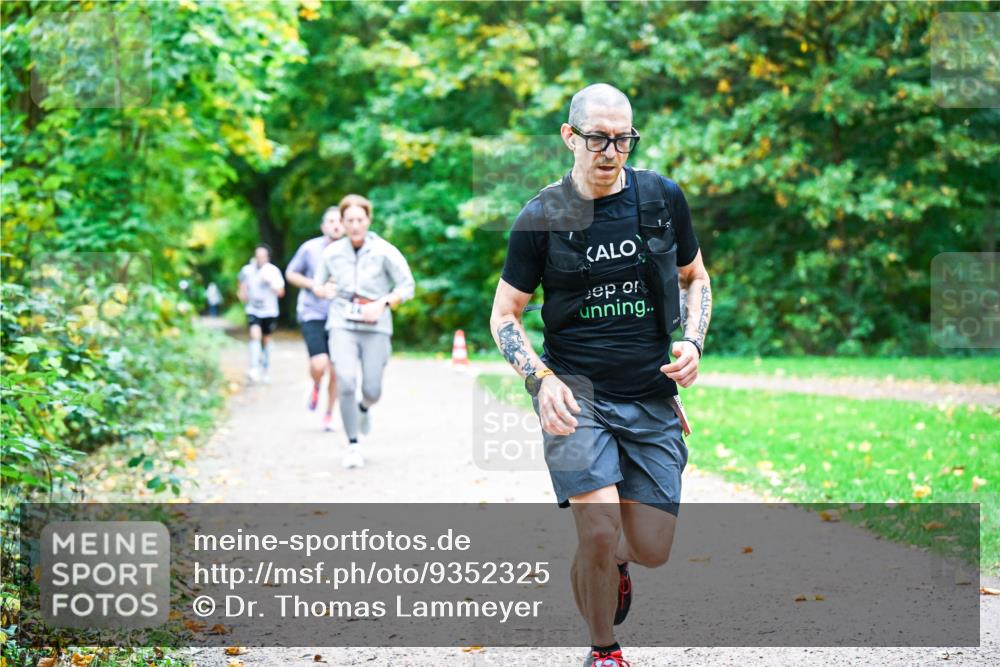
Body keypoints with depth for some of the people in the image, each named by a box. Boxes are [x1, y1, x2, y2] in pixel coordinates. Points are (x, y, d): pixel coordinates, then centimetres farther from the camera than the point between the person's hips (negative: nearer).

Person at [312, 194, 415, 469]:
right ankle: (352, 445, -5)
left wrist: (382, 304, -17)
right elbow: (317, 284, 17)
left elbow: (407, 286, -2)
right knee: (346, 383, -18)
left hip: (375, 328, -1)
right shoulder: (332, 253, 3)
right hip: (342, 325, 1)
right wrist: (324, 290, -7)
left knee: (372, 391, -2)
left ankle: (364, 407, 38)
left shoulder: (384, 251, -5)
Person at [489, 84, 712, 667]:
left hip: (653, 398, 3)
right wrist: (541, 379, -14)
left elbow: (696, 278, 17)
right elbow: (505, 315, 2)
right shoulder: (542, 218, -5)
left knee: (652, 550, -1)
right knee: (600, 533, -19)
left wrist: (693, 342, -2)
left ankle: (616, 561, 37)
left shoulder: (663, 197, 2)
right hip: (576, 393, -2)